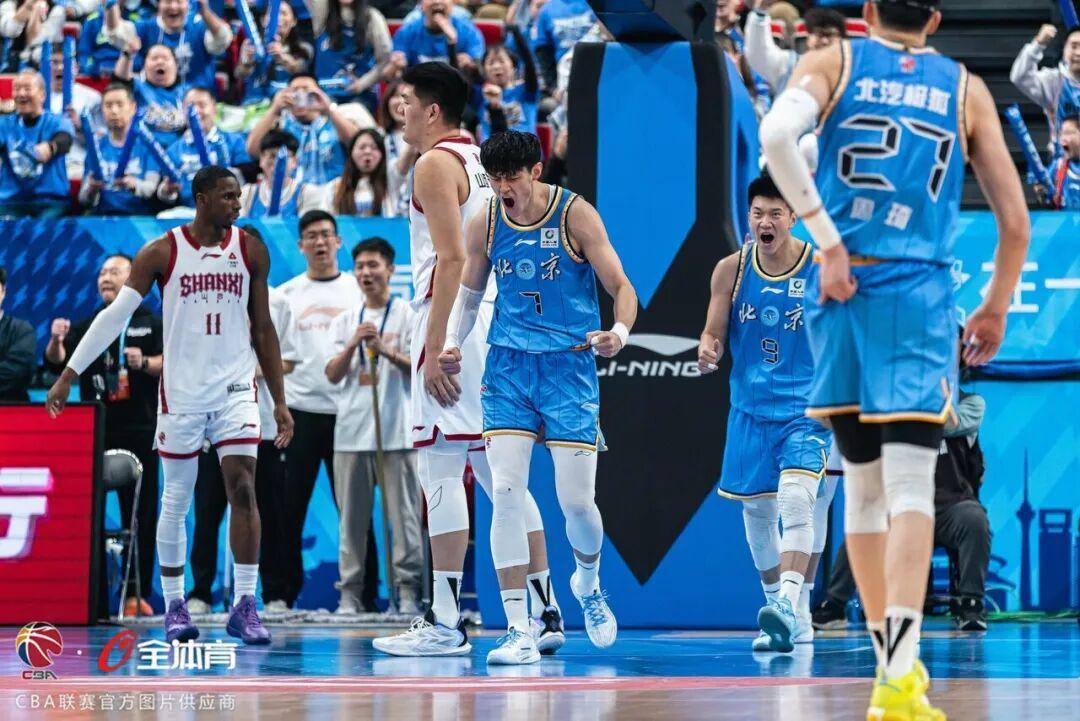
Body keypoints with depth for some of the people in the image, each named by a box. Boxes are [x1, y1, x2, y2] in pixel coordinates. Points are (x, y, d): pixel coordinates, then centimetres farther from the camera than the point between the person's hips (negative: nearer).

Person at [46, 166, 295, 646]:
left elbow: (262, 328, 10)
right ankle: (174, 607, 14)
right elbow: (115, 316, -4)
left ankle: (245, 607, -8)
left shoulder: (250, 250, 4)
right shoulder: (161, 253, -4)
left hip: (235, 389, 1)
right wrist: (69, 375, -9)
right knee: (176, 501, 5)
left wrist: (280, 402, 8)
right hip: (181, 391, -1)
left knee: (243, 488, -11)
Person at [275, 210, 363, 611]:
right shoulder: (285, 295, 10)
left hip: (347, 409, 0)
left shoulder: (358, 291, 10)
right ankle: (285, 593, 5)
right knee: (290, 507, 0)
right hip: (299, 410, 0)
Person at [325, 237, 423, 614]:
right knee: (351, 515, 2)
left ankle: (407, 590, -5)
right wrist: (354, 344, -10)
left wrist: (386, 350, -15)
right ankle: (350, 591, 5)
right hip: (351, 431, 3)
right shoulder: (344, 321, 14)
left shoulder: (409, 315, 5)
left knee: (403, 513, -6)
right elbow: (332, 374, 6)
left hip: (397, 431, -3)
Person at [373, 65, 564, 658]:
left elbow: (453, 258, -17)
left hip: (454, 323, -9)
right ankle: (542, 610, 8)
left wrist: (434, 349, -19)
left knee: (440, 470, -8)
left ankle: (445, 621, -11)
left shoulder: (437, 163, -8)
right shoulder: (481, 161, 20)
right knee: (500, 475, 10)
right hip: (496, 326, 9)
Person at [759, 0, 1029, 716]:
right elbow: (1015, 222, 8)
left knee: (863, 481, 14)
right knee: (910, 482, -8)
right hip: (919, 296, -1)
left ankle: (891, 661, 20)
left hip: (840, 289, 1)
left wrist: (827, 241, -10)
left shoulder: (834, 63, 8)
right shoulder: (966, 89, 10)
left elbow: (777, 134, -15)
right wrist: (997, 308, 22)